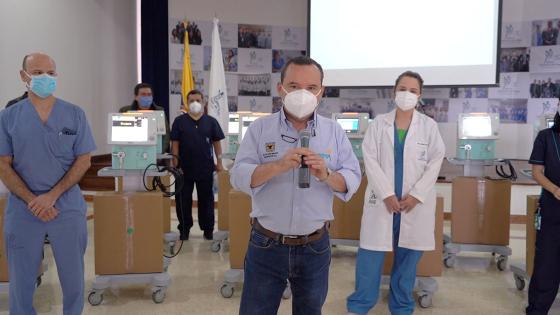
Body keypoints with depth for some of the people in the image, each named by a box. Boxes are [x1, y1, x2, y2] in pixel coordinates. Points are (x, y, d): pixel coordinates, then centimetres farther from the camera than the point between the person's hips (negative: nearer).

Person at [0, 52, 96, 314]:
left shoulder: (75, 114, 1)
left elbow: (83, 160, -2)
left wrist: (52, 196, -12)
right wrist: (32, 201, -13)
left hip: (68, 207, 0)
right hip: (22, 209, 0)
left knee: (73, 276, 10)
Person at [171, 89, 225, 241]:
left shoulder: (211, 121, 3)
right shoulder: (179, 121, 1)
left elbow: (216, 142, 5)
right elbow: (175, 143, 0)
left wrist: (219, 162, 0)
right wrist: (175, 163, -7)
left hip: (206, 168, 1)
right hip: (184, 168, 0)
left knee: (206, 199, 9)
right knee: (184, 199, 6)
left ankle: (208, 229, 20)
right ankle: (184, 229, 19)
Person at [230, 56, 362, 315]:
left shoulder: (334, 132, 0)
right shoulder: (259, 128, -3)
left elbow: (353, 180, -3)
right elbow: (238, 177, -12)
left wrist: (326, 175, -24)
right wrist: (278, 165, -28)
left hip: (315, 247, 1)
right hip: (266, 245, -1)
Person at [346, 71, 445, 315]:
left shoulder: (429, 126, 4)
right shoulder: (378, 123, 3)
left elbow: (435, 162, 0)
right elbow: (370, 160, -4)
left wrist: (416, 195, -10)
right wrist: (387, 194, -12)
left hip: (415, 203, 1)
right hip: (382, 200, 0)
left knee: (408, 259, 9)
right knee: (369, 257, 2)